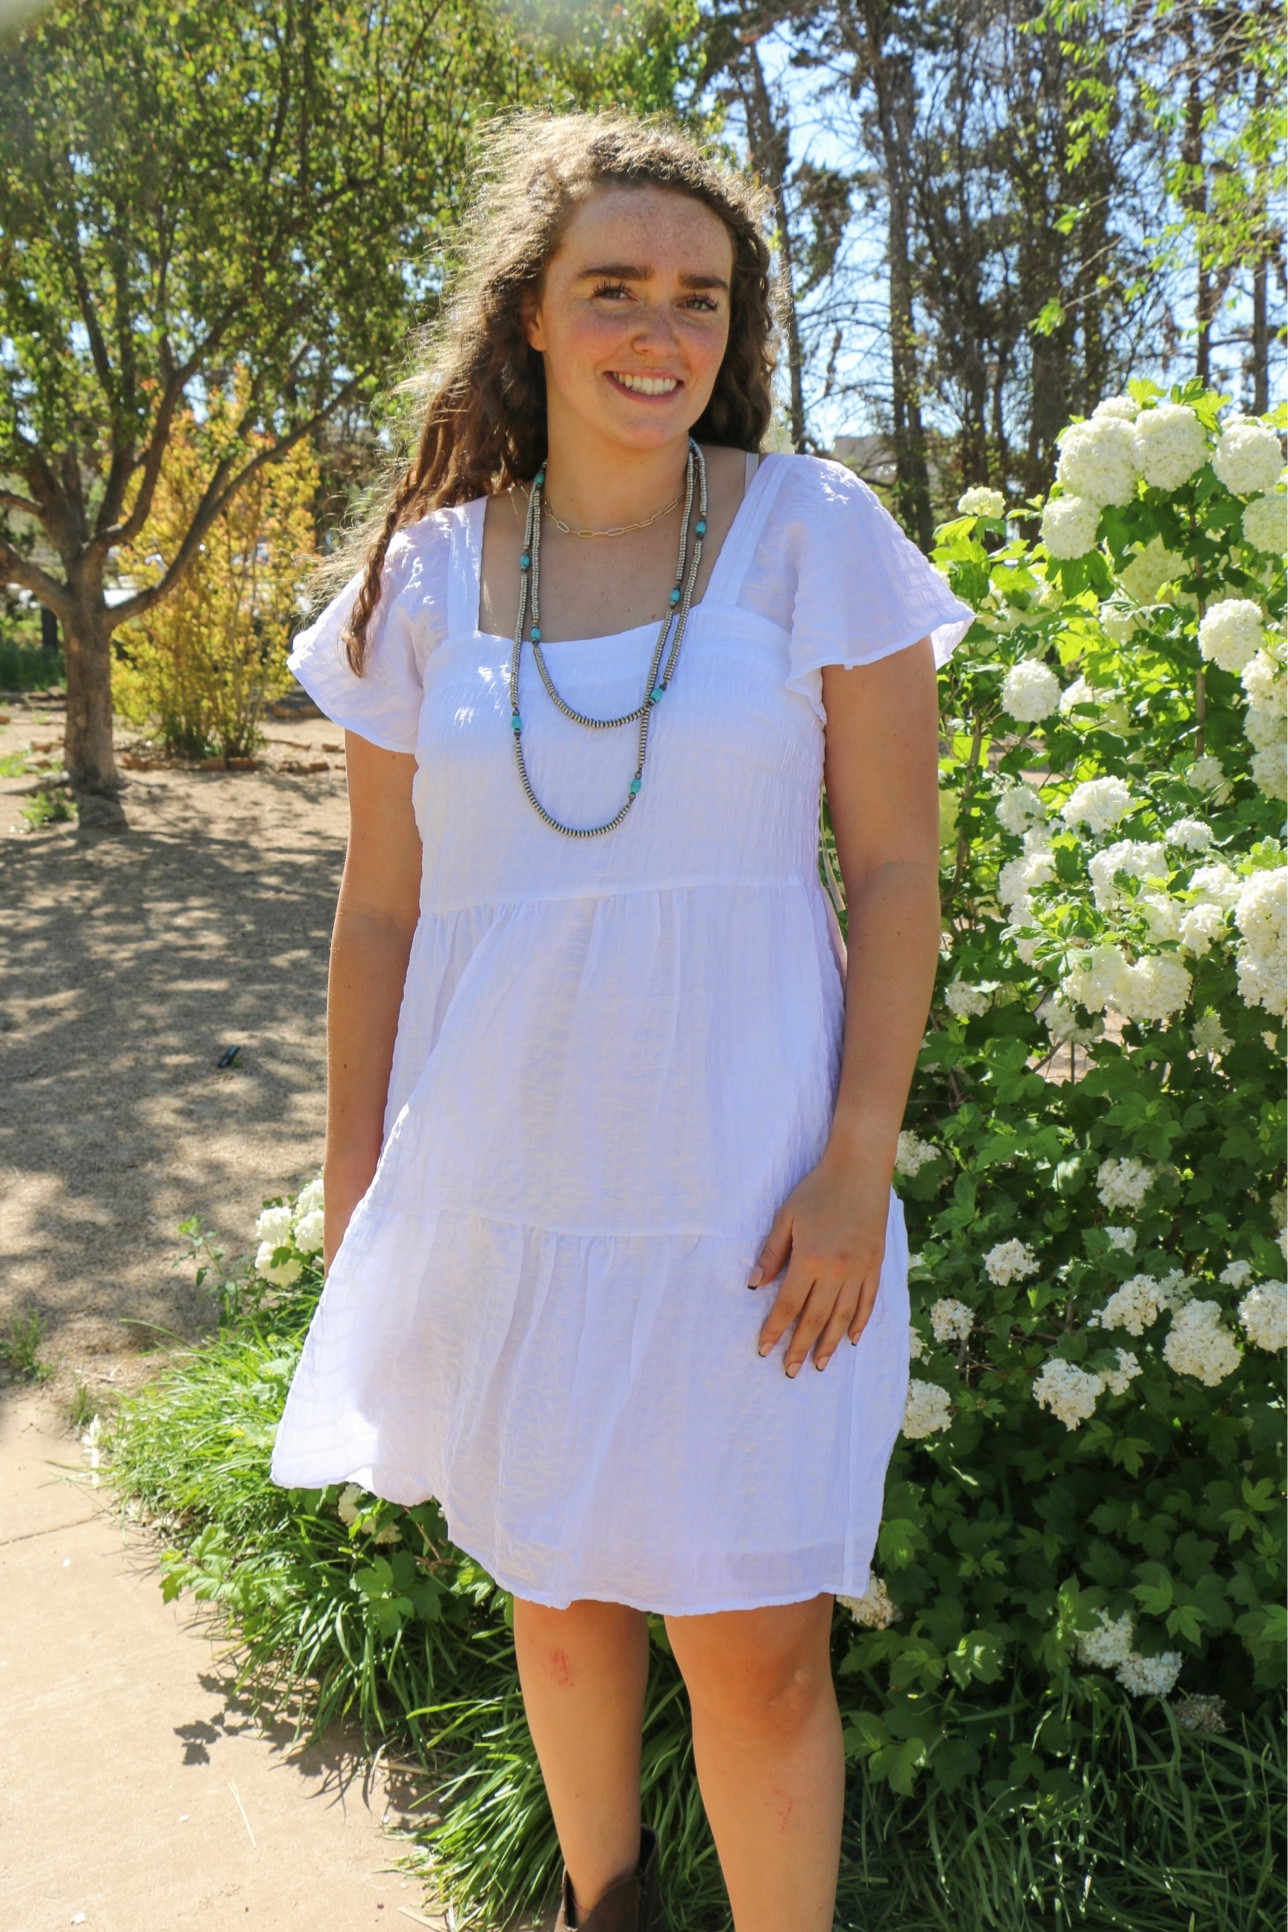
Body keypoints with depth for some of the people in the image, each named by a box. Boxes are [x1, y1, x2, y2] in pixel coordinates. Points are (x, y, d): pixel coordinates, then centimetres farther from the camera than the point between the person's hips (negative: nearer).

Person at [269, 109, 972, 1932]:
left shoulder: (815, 532, -4)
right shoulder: (428, 577, 3)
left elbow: (898, 866, -4)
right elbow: (379, 906, 6)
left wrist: (857, 1163, -11)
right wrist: (353, 1195, 7)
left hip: (737, 1192, -2)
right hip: (499, 1184, 3)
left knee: (755, 1649, 3)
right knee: (560, 1591, 19)